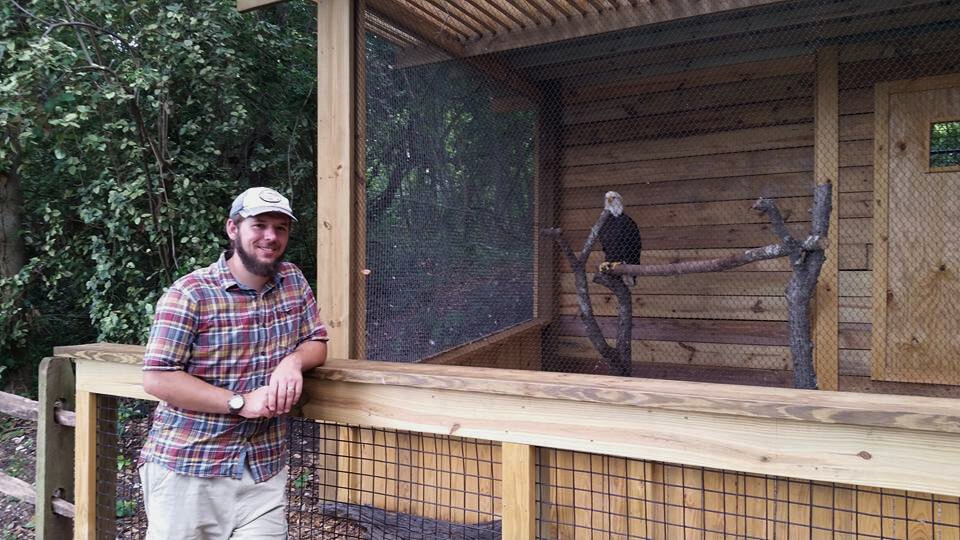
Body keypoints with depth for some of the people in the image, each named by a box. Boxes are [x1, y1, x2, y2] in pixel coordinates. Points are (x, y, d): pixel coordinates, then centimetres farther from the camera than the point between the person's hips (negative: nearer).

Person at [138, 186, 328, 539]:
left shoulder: (294, 282, 4)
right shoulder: (191, 293, -12)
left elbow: (316, 344, 9)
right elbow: (157, 378, -14)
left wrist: (293, 361, -14)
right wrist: (240, 402, -19)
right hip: (187, 467, -3)